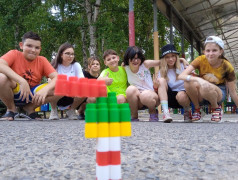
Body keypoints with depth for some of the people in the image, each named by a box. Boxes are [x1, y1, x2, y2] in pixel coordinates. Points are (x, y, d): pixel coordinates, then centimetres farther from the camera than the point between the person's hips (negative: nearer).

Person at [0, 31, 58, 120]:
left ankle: (30, 108, 5)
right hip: (14, 93, -2)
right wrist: (21, 81, -40)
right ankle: (11, 109, -3)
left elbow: (57, 78, -14)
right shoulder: (14, 54, -9)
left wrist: (45, 89, -35)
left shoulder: (42, 60, -4)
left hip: (33, 95, 2)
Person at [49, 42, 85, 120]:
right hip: (57, 97, -2)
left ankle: (71, 110, 1)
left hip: (71, 97, 2)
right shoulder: (55, 65, -3)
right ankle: (53, 110, -4)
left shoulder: (76, 65, 2)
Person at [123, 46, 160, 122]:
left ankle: (153, 112, -1)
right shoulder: (126, 68, 1)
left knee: (145, 96, -37)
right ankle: (134, 117, -12)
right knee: (130, 89, -30)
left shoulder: (145, 64, -4)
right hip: (136, 99, 2)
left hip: (150, 93, -2)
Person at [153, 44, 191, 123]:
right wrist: (155, 86, -22)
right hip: (170, 99, 2)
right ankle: (165, 112, -29)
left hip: (185, 94, -2)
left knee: (181, 95, -36)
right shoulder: (162, 72, 5)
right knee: (162, 80, -20)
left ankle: (187, 112, 0)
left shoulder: (183, 66, 2)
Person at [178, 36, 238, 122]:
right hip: (201, 95, 1)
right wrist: (198, 79, -45)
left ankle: (216, 108, -6)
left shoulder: (227, 67, -15)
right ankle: (197, 109, -8)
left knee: (205, 87, -37)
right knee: (189, 82, -32)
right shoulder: (201, 60, -16)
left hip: (219, 93, -1)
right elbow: (181, 76, -28)